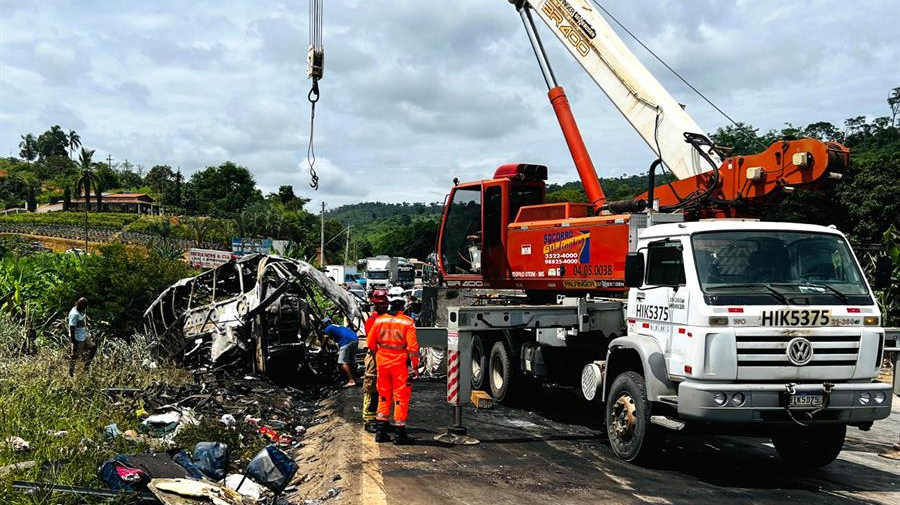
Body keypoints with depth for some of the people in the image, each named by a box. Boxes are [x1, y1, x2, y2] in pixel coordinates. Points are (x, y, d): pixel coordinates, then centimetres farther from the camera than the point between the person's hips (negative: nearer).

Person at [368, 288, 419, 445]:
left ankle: (380, 431, 17)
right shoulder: (407, 322, -11)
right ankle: (399, 433, 4)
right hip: (400, 364, -4)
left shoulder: (379, 320, -1)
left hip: (382, 363, 4)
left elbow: (370, 343, 6)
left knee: (384, 396, 15)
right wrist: (415, 367, -6)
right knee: (401, 397, 3)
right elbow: (413, 346, -13)